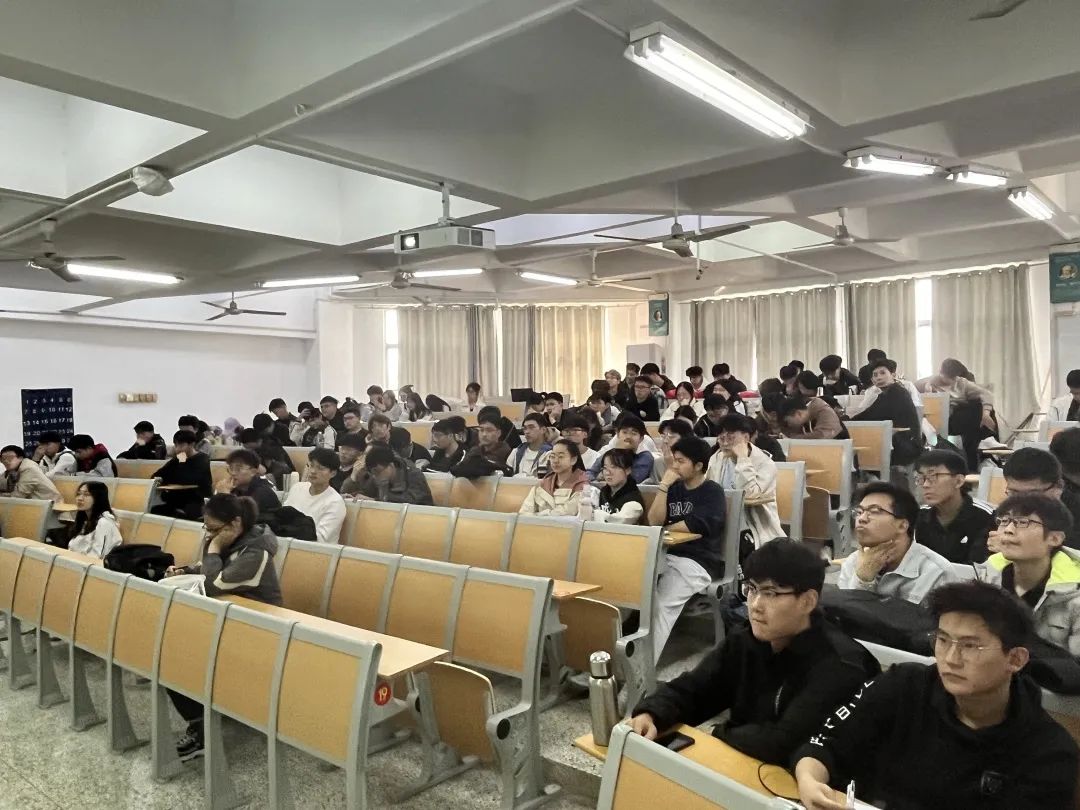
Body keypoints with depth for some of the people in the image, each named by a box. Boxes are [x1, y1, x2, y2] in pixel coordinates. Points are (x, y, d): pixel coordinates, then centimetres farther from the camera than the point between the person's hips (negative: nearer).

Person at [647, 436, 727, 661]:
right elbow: (654, 521, 5)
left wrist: (665, 529, -1)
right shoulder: (675, 488, 17)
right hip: (666, 555, 6)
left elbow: (695, 526, -17)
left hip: (698, 561, -6)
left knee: (662, 605, -28)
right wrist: (664, 485, -3)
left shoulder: (712, 492, -1)